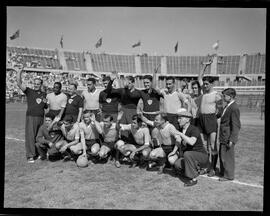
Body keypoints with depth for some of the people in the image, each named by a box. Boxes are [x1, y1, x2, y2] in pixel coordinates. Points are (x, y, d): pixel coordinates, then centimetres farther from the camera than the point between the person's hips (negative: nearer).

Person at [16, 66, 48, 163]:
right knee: (30, 136, -6)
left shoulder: (44, 95, 16)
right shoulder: (29, 92, 6)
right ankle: (30, 156, -3)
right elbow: (19, 83, -4)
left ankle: (39, 153, 17)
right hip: (31, 117, -3)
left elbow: (47, 107, 24)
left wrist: (46, 102, 2)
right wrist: (19, 72, -4)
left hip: (41, 118, 3)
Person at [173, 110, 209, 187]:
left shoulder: (194, 129, -21)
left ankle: (193, 179, -20)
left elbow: (192, 142, -40)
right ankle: (195, 170, 10)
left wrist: (180, 134, -33)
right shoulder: (181, 129, 3)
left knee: (187, 154, -35)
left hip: (201, 156, -7)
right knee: (177, 164, -18)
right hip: (190, 157, 7)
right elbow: (180, 143, 18)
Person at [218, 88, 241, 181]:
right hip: (224, 137, 10)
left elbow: (236, 126, -19)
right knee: (222, 155, 19)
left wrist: (232, 139, -20)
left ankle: (229, 175, 16)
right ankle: (223, 172, 33)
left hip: (228, 138, -10)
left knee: (227, 156, 2)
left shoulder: (234, 108, -18)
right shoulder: (227, 106, 12)